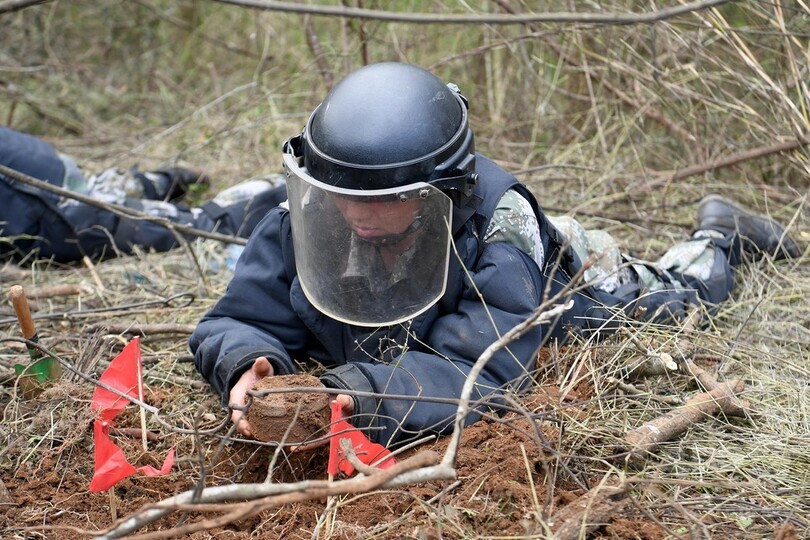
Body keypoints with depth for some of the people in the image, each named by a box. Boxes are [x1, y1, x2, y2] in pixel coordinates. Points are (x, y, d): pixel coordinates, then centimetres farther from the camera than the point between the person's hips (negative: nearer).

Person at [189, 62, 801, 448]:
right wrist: (249, 363, -58)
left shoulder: (495, 227, -50)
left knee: (671, 296, 26)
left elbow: (477, 372, -55)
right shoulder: (303, 222, -38)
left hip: (571, 278, -3)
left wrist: (356, 395, -71)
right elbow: (242, 321, -34)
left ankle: (717, 236, 57)